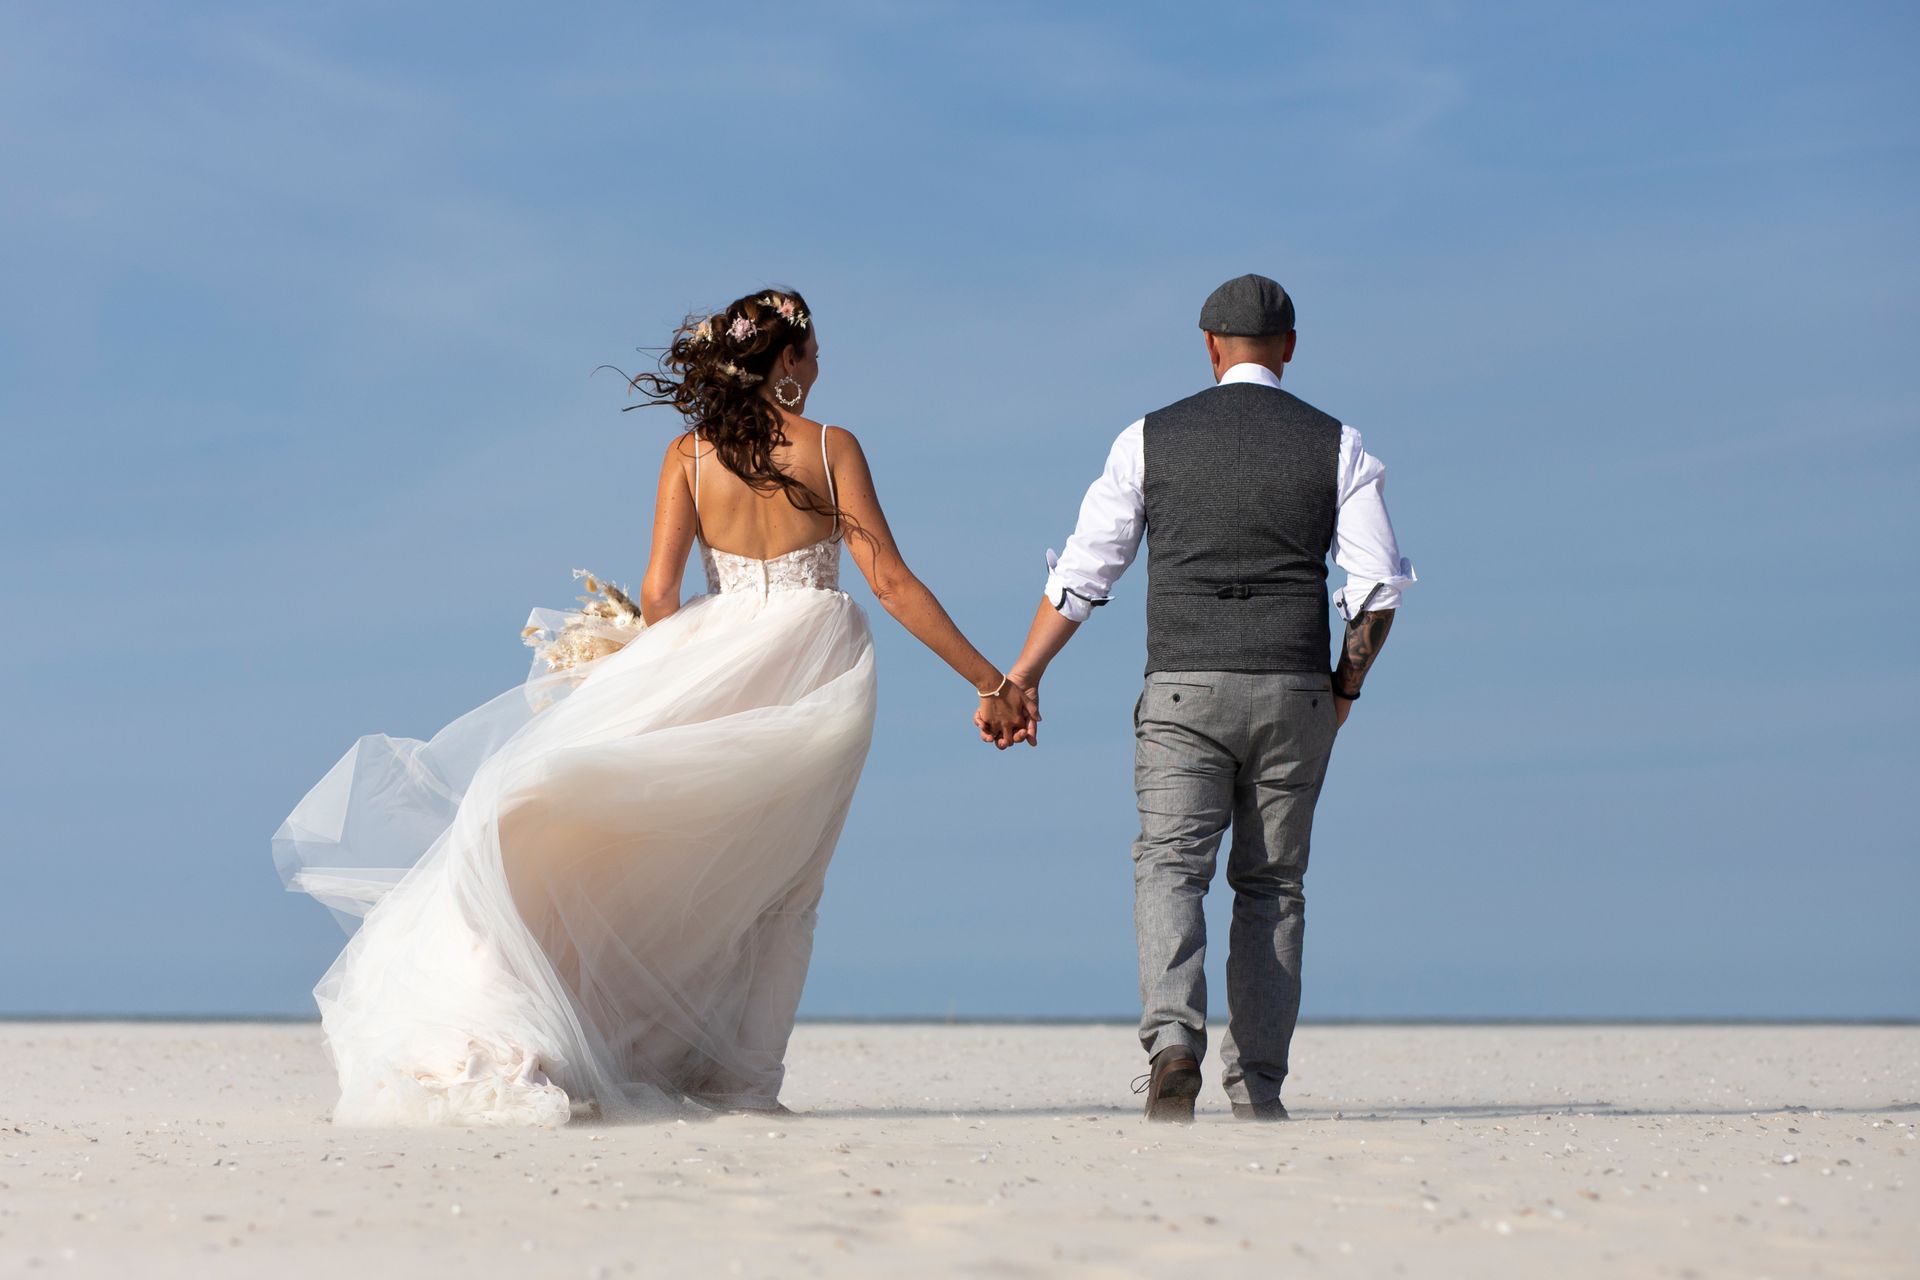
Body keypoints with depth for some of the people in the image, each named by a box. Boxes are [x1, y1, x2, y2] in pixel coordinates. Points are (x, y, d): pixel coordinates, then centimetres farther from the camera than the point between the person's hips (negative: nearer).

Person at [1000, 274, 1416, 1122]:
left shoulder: (1150, 439, 4)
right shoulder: (1335, 446, 5)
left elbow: (1081, 576, 2)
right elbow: (1377, 587, -2)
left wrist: (1021, 679, 9)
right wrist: (1346, 686, 13)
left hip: (1184, 693, -1)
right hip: (1292, 693, 1)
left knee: (1170, 869, -3)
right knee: (1271, 886, 11)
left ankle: (1173, 1040, -29)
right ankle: (1257, 1085, 9)